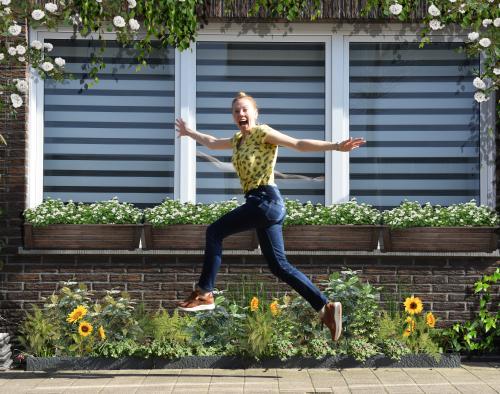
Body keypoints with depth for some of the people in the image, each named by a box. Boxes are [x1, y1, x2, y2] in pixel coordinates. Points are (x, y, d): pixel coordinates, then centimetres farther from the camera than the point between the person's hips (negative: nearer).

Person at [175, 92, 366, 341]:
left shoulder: (262, 132, -4)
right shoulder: (238, 139, 20)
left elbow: (299, 144, -13)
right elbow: (212, 143, 39)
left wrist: (336, 146, -23)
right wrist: (189, 132, 50)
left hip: (265, 200, -9)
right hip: (263, 204, 9)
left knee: (215, 232, -7)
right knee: (279, 265, 6)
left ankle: (204, 294, -1)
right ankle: (325, 307, 5)